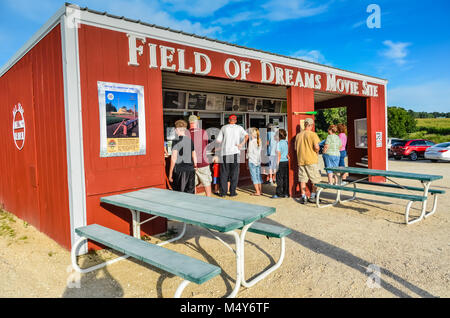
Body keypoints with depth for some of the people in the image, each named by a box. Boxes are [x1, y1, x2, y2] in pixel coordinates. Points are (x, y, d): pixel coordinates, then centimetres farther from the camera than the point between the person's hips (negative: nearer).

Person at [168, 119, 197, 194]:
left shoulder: (176, 141, -8)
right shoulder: (191, 141, 7)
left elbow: (174, 158, -10)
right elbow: (194, 157, 12)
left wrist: (170, 174, -4)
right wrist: (195, 168, 24)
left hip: (179, 169, -5)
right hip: (190, 169, 5)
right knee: (190, 194, 10)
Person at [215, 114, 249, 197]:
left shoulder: (224, 127, 9)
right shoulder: (239, 128, 8)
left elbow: (218, 140, 7)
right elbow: (246, 135, -9)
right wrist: (242, 144, -8)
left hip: (225, 153, 1)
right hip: (235, 152, -1)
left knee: (224, 173, 7)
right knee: (234, 173, 6)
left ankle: (223, 192, 7)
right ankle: (232, 192, 7)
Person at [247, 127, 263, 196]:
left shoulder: (251, 141, -13)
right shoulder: (259, 141, 6)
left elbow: (249, 152, -11)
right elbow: (259, 151, 9)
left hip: (252, 161, -6)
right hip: (258, 161, 6)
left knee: (254, 176, -2)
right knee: (258, 176, 11)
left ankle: (257, 192, -1)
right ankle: (260, 191, 16)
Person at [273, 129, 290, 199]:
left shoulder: (279, 143, -9)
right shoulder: (287, 143, 9)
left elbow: (279, 155, -12)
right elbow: (288, 153, 12)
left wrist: (277, 164, -11)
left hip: (281, 162, -6)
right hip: (287, 162, 6)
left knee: (279, 178, -1)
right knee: (286, 178, 9)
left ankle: (279, 194, 0)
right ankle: (286, 193, 12)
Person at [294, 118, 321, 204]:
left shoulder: (298, 135, 7)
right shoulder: (312, 134, -10)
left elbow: (296, 148, 13)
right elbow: (316, 147, -18)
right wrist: (316, 152, 2)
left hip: (301, 160, 5)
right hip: (311, 160, -5)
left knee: (302, 179, 8)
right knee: (315, 179, 8)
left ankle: (303, 197, 9)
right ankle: (312, 196, 10)